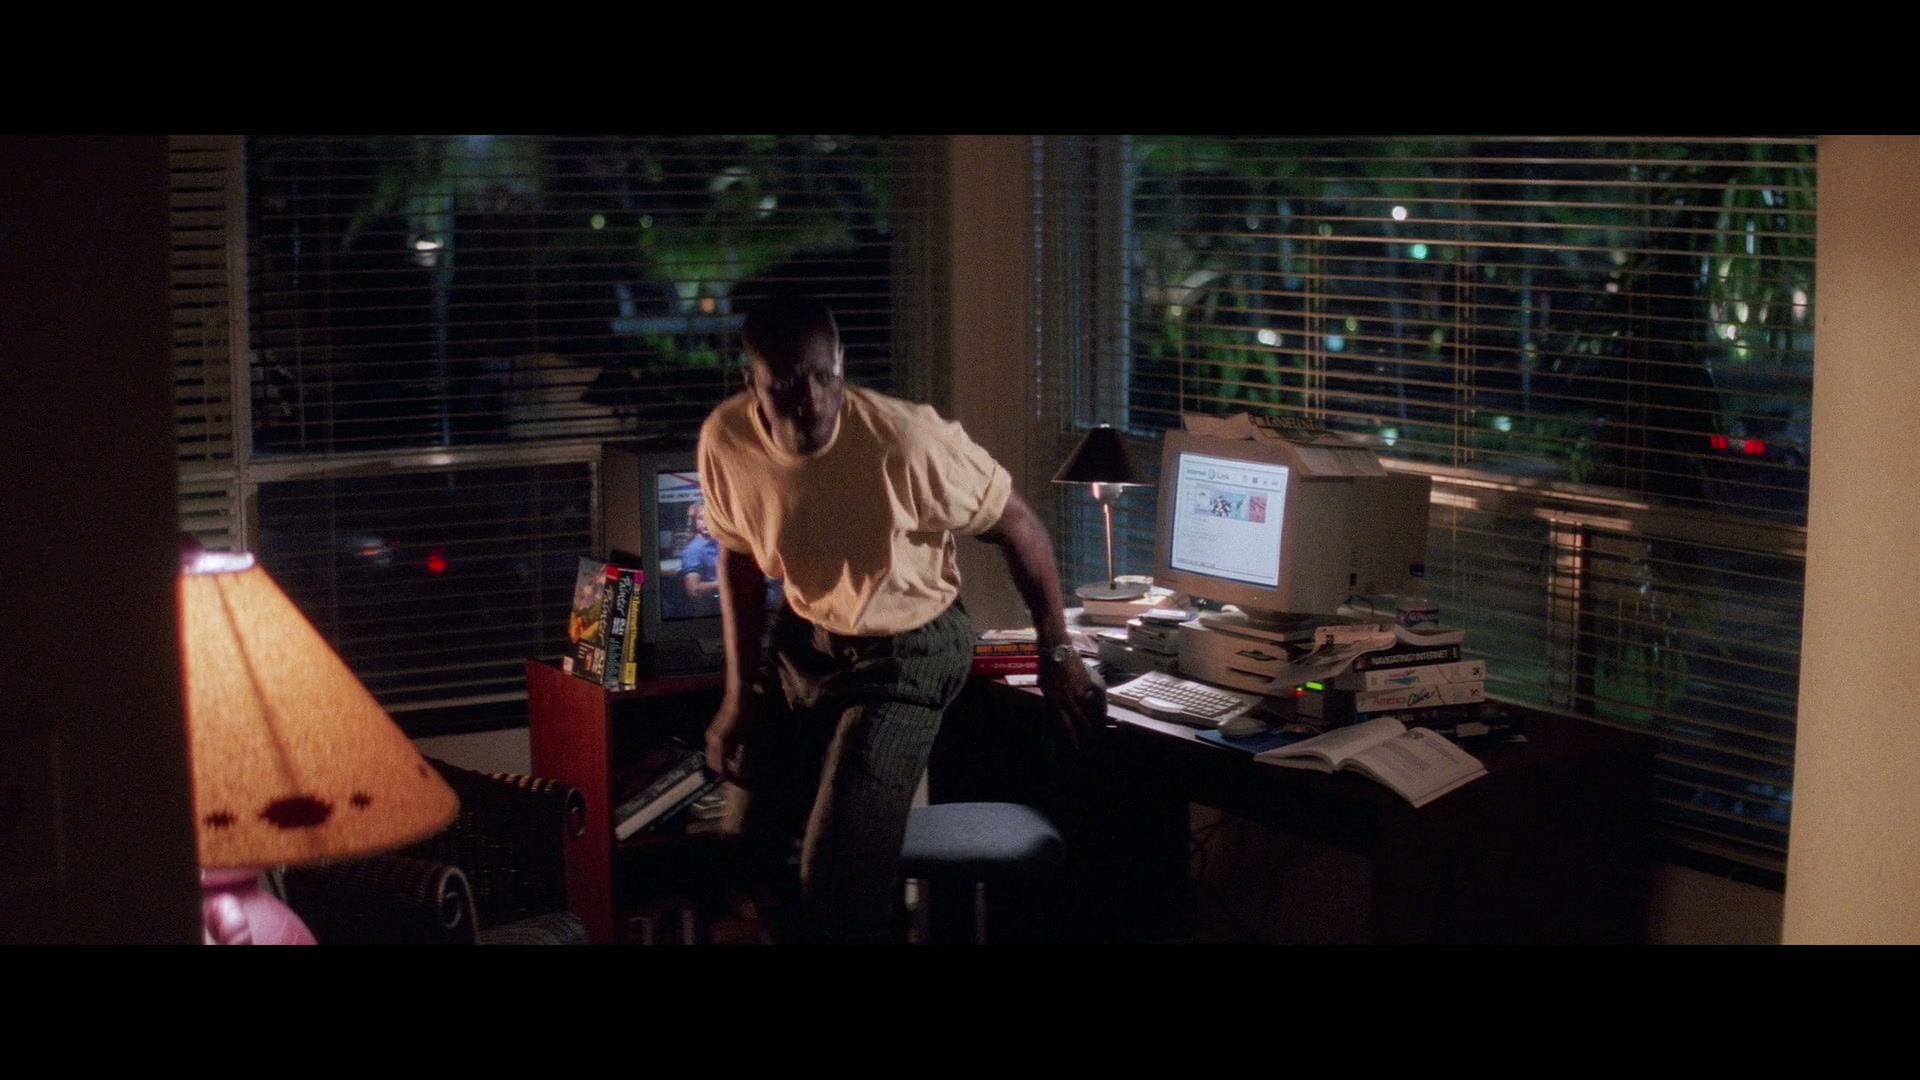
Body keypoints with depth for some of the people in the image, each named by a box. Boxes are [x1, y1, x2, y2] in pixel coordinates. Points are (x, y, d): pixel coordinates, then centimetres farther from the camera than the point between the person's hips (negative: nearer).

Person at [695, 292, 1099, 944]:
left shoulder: (907, 442, -32)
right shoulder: (726, 440, -18)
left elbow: (1019, 529, -16)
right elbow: (740, 560, 2)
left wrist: (1056, 655, -8)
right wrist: (740, 691, 2)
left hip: (905, 653, -4)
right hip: (801, 639, 5)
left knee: (838, 885, -10)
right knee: (745, 852, 14)